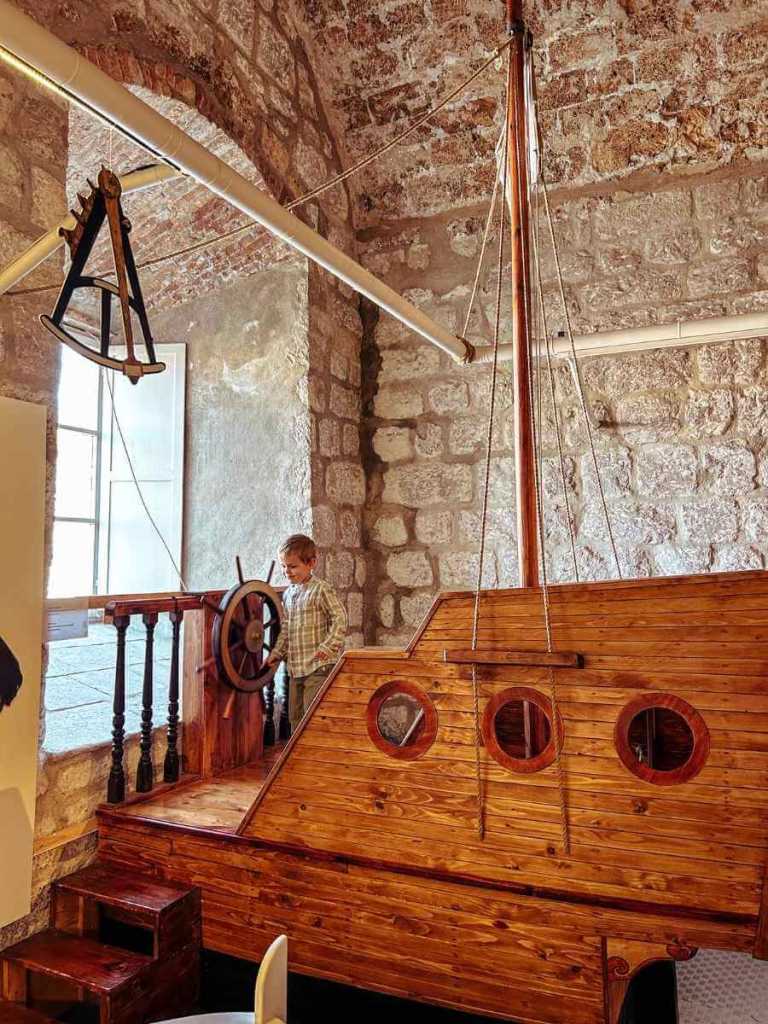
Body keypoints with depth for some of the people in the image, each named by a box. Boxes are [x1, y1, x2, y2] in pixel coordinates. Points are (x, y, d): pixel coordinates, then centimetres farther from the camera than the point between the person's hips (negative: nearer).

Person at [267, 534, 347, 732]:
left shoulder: (321, 590, -10)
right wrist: (277, 652, 10)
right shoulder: (288, 594, 13)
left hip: (318, 666, -8)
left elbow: (340, 620, -12)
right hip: (295, 668, 8)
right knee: (295, 716, 15)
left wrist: (327, 647, -18)